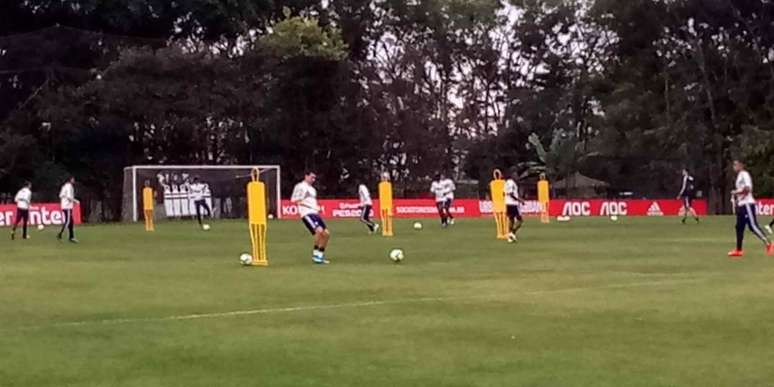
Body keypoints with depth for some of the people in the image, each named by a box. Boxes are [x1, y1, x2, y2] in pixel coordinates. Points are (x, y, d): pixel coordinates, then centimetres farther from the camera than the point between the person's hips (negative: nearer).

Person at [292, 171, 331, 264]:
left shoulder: (312, 189, 24)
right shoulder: (300, 186, -3)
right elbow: (294, 201, -9)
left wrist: (317, 208, 12)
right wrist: (307, 205, -14)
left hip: (315, 213, 9)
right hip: (307, 214, -9)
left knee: (326, 234, 2)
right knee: (319, 230, -27)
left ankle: (320, 256, 13)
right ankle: (315, 253, -13)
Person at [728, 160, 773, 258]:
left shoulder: (744, 174, -11)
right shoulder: (739, 176, 19)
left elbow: (747, 189, -21)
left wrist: (736, 192, -12)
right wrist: (735, 196, 13)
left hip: (747, 204, -10)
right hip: (741, 205, 10)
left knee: (753, 226, -14)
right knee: (739, 227, 9)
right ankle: (738, 250, 12)